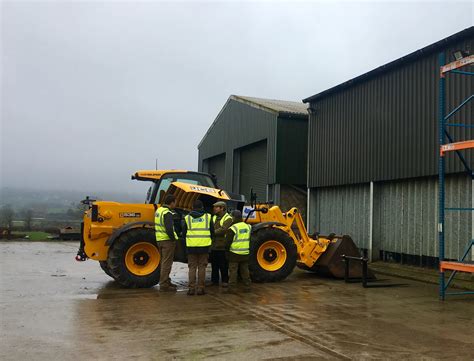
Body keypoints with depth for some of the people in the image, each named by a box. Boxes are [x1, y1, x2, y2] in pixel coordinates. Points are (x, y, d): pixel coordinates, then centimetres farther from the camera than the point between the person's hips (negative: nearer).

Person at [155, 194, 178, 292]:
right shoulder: (167, 213, -18)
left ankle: (166, 281, 30)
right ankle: (164, 285, 1)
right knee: (166, 263, -3)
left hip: (159, 240, 9)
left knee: (164, 262, 19)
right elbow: (169, 228, -26)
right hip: (167, 240, -9)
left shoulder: (159, 210, 12)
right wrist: (173, 239, -14)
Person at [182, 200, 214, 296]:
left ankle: (191, 288, 5)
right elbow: (212, 232, 7)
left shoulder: (187, 218, 4)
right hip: (204, 246, 0)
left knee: (192, 267, 8)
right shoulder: (208, 217, 4)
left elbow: (184, 233, 8)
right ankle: (200, 288, 6)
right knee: (202, 267, 6)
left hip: (191, 246, 1)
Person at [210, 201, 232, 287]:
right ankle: (214, 280, 22)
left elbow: (223, 230, -22)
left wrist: (213, 232, -19)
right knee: (214, 265, 13)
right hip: (213, 246, 7)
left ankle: (225, 281, 13)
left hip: (222, 247, -7)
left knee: (223, 265, 1)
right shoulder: (214, 217, 16)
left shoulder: (228, 218, -9)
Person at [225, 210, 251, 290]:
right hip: (245, 253, 6)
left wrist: (227, 250, 1)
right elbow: (250, 240, 15)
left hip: (234, 253, -6)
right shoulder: (248, 226, 4)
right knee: (245, 270, 15)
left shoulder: (233, 228, -15)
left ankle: (232, 287, 4)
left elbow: (228, 242, -12)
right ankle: (247, 285, 20)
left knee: (233, 270, 2)